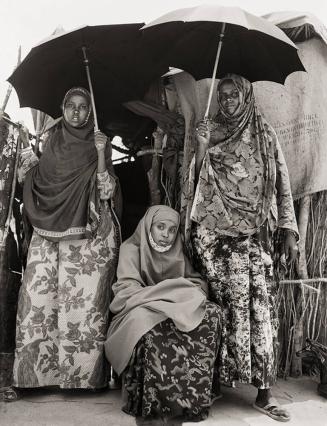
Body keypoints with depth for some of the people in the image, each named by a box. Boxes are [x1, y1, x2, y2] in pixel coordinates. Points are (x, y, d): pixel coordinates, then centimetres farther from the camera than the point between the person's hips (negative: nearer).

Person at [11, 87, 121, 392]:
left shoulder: (99, 144, 5)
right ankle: (37, 370, 13)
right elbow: (31, 181, 14)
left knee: (83, 301, -4)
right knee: (38, 296, -1)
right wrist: (25, 146, 5)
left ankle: (81, 374, 9)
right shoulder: (52, 142, 14)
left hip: (88, 236, -3)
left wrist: (101, 155, -16)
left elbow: (106, 192, -6)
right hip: (48, 233, 3)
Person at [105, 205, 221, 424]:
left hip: (176, 307, 5)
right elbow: (128, 288, -13)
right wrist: (170, 292, -23)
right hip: (141, 310, -4)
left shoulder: (177, 252, 13)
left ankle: (194, 394, -24)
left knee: (211, 313, -24)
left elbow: (199, 283, 10)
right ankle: (154, 401, -31)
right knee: (148, 323, -41)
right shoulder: (131, 248, -1)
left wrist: (187, 295, -15)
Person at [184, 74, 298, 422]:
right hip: (216, 231, 0)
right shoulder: (210, 133, 12)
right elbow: (198, 181, 9)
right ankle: (220, 377, 4)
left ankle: (264, 390, 1)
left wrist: (288, 230, 2)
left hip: (256, 233, 1)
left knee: (261, 304, -6)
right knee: (231, 301, -9)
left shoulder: (264, 135, 12)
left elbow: (282, 184, 8)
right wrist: (202, 148, -6)